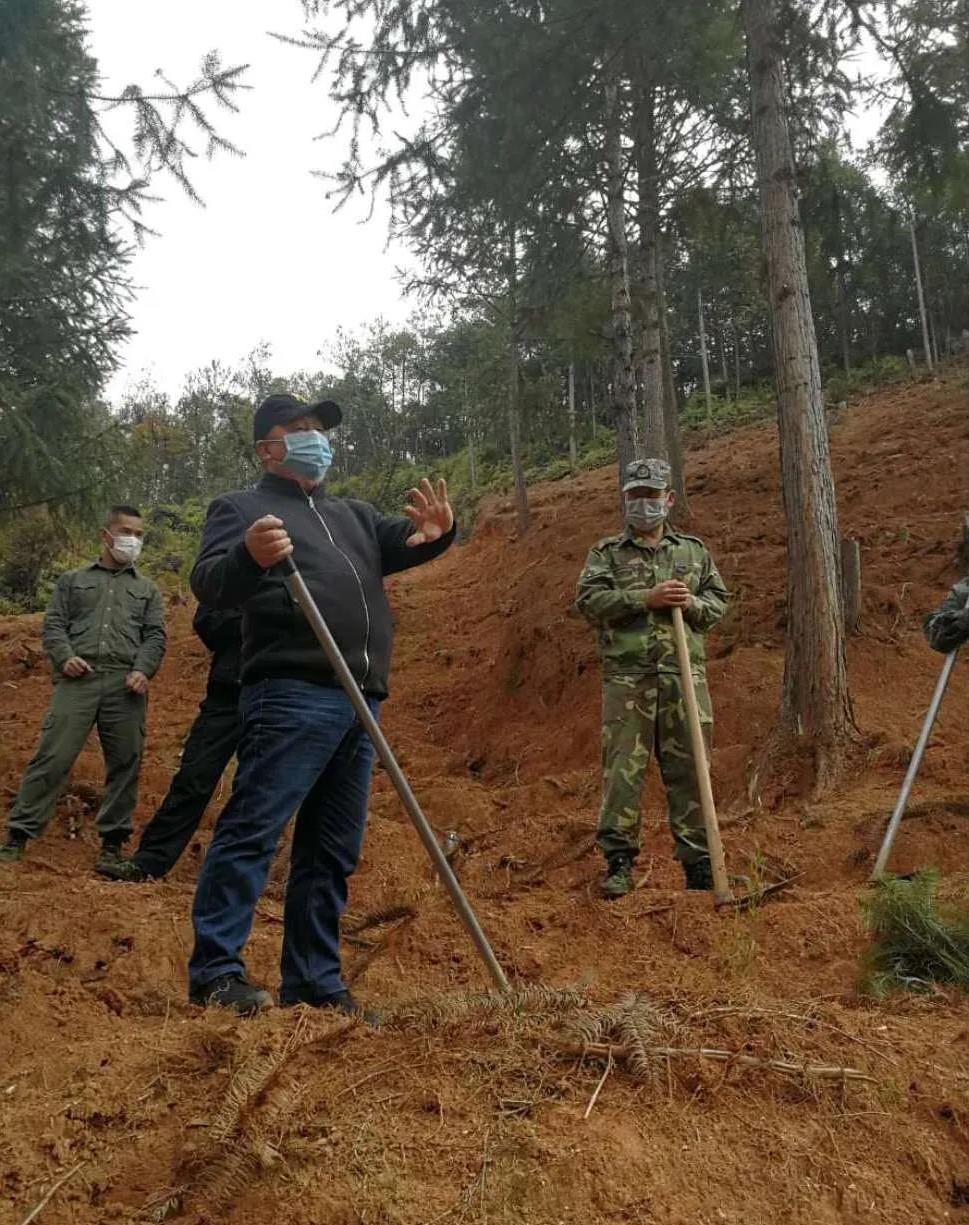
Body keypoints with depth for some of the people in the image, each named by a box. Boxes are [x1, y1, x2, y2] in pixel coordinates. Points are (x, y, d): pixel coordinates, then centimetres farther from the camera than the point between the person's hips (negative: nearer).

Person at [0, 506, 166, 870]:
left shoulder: (147, 589, 22)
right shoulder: (73, 580, 20)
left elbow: (155, 636, 11)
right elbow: (53, 625, 12)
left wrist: (143, 670, -7)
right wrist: (65, 657, -8)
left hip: (125, 686, 1)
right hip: (78, 680, -1)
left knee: (125, 764, 0)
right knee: (52, 757, -8)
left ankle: (112, 843, 9)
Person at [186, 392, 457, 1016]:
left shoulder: (351, 513, 27)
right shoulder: (241, 508, 6)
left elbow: (402, 542, 16)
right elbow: (208, 584, -9)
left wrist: (436, 532, -8)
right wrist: (249, 557, -32)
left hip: (359, 700, 7)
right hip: (292, 696, -7)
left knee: (333, 849, 9)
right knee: (251, 830, -10)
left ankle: (314, 980, 17)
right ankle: (215, 970, -3)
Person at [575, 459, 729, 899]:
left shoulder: (694, 550, 17)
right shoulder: (606, 552, 9)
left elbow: (718, 602, 17)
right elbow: (589, 600, -6)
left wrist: (691, 604, -5)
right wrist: (646, 598, -13)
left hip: (685, 675, 2)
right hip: (627, 677, -2)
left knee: (688, 767, 5)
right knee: (623, 767, -3)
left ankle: (698, 862, 14)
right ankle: (619, 861, 5)